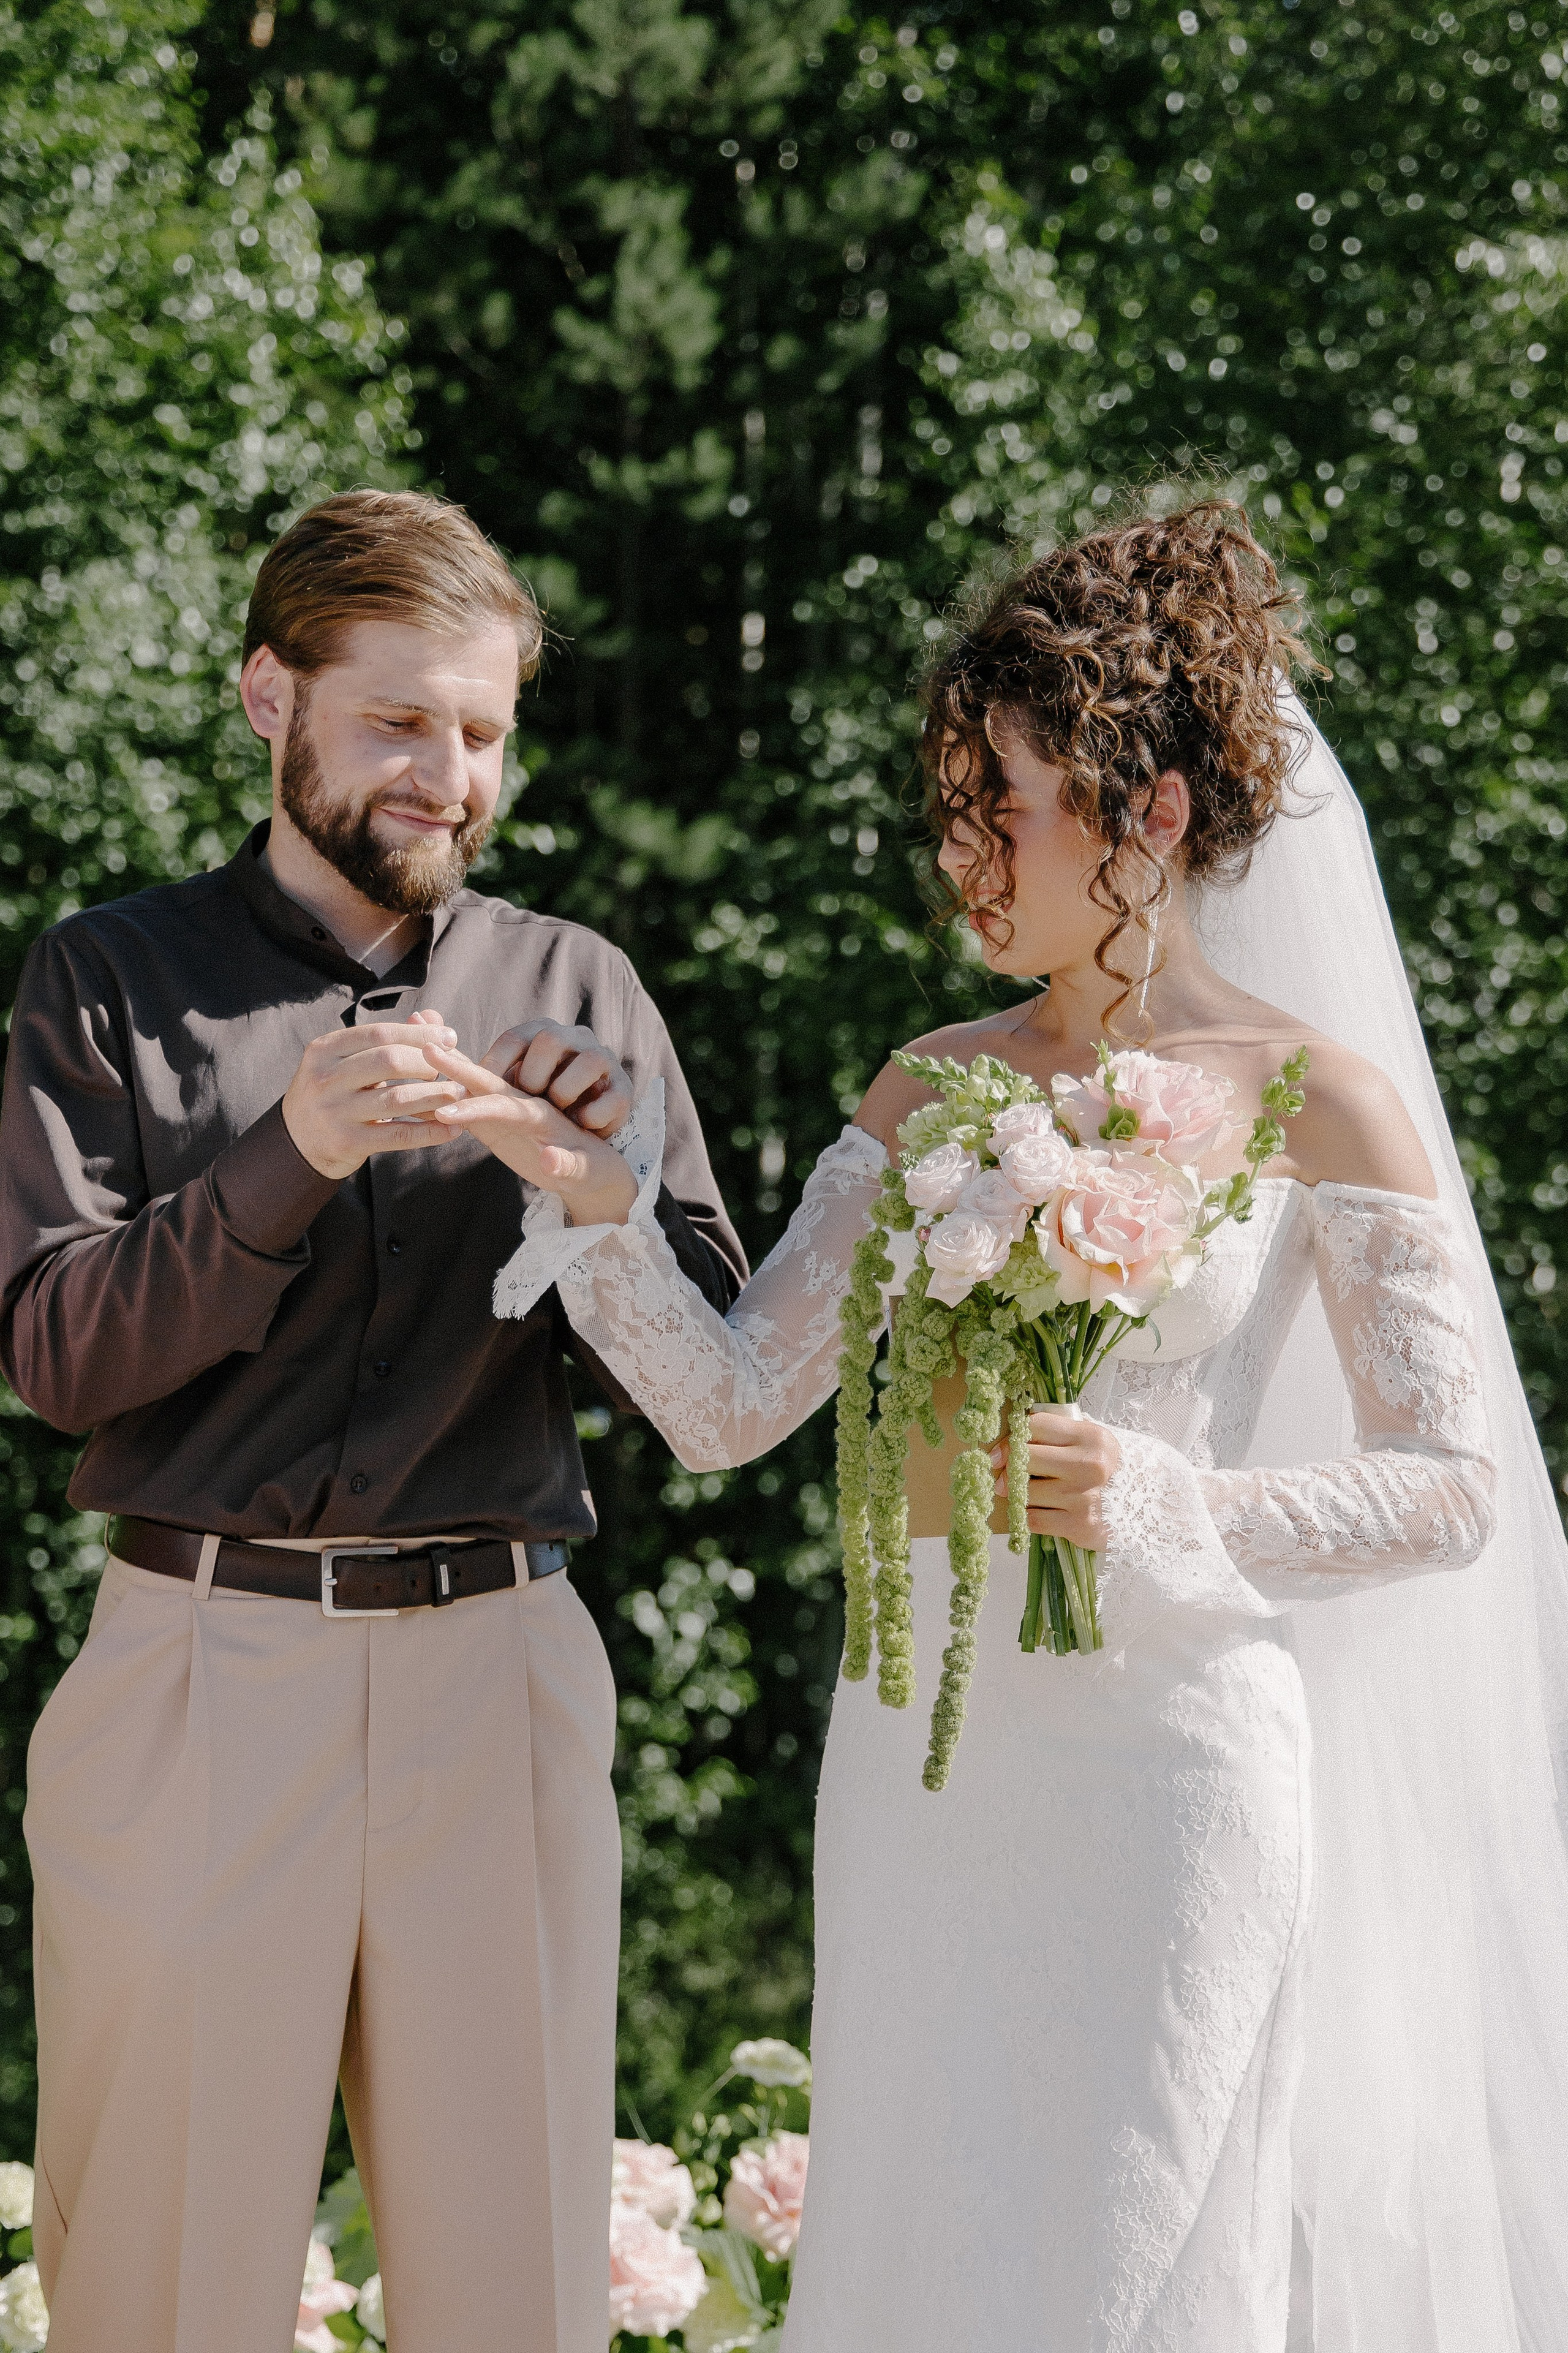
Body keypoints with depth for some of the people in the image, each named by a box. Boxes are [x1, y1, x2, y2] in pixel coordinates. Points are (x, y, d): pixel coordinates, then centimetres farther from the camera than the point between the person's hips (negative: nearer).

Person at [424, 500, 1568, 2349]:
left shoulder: (1318, 1102, -5)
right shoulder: (933, 1095, 8)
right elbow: (729, 1405, 3)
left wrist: (1165, 1506, -18)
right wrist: (581, 1185, -10)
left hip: (1172, 1761, -4)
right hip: (919, 1758, 5)